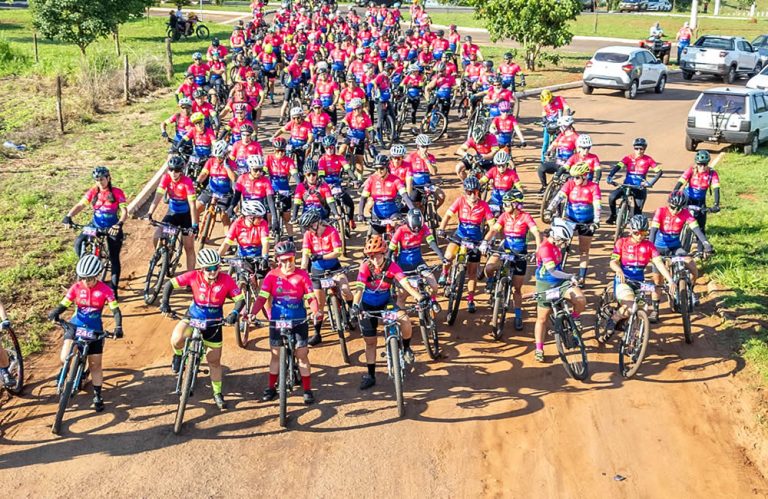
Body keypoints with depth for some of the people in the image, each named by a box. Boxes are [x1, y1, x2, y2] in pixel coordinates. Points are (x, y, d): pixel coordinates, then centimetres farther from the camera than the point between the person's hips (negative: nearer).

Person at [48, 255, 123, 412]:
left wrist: (118, 327, -31)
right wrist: (54, 313, -30)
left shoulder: (105, 290, -14)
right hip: (76, 325, 1)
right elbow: (63, 305, -8)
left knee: (95, 365, 3)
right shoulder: (76, 287, -9)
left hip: (94, 329, -1)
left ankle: (97, 396, 17)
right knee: (65, 359, -19)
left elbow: (116, 310, -15)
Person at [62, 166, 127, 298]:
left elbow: (124, 211, -20)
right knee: (79, 242, -23)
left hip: (112, 228, -3)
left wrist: (119, 224, -39)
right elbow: (80, 205, -8)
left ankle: (113, 289, 6)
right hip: (95, 226, 3)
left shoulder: (117, 193, -13)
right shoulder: (93, 192, -4)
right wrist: (68, 216, -26)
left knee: (114, 259, -4)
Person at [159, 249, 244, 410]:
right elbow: (169, 284, -13)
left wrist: (234, 313, -34)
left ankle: (218, 393, 27)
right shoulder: (194, 276, -19)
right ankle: (178, 355, 3)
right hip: (193, 317, 0)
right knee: (177, 340, -32)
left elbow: (240, 299, -15)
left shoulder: (227, 280, -20)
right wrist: (165, 303, -26)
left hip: (213, 322, 1)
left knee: (214, 361, 8)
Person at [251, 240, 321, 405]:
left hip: (298, 322, -1)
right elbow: (262, 297, -10)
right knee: (276, 355, 12)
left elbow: (311, 297, -10)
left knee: (302, 355, 2)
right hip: (277, 321, 1)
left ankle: (307, 390, 12)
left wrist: (316, 312, -29)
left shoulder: (302, 275, -7)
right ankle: (271, 388, 25)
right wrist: (252, 313, -25)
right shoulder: (272, 275, -6)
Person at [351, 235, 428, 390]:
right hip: (368, 305, 0)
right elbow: (359, 287, -35)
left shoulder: (392, 266, -21)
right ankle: (370, 376, 19)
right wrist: (355, 304, -54)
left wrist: (420, 297, -48)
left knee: (405, 320, -26)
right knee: (370, 341, 4)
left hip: (386, 301, 0)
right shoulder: (365, 267, -23)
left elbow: (405, 283, -33)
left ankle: (406, 348, 2)